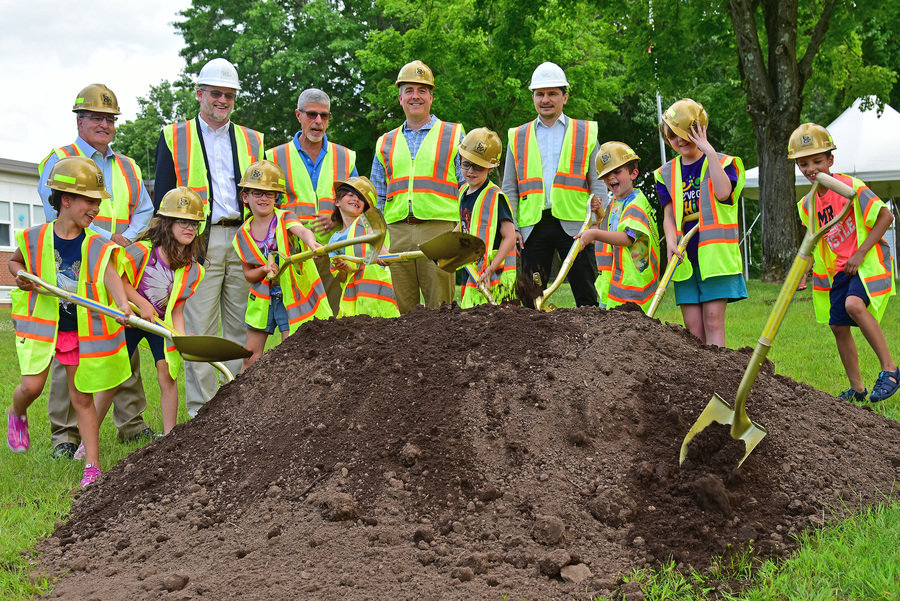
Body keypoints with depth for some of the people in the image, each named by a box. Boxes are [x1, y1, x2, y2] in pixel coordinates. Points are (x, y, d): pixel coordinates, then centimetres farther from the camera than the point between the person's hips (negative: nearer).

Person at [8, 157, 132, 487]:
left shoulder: (97, 246, -7)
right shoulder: (34, 238, -4)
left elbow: (110, 275, -26)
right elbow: (14, 261, 17)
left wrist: (123, 304, -44)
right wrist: (21, 276, -6)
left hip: (81, 329, 0)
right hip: (42, 323, 0)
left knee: (82, 397, 5)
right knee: (31, 386, -10)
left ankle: (93, 466, 11)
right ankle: (17, 415, 28)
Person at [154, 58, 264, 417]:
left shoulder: (251, 141, 17)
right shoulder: (173, 138, 9)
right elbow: (163, 197, 6)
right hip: (197, 244, -2)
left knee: (243, 330, 4)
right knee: (199, 330, -4)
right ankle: (201, 413, 2)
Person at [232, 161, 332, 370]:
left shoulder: (285, 219, -10)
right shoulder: (243, 234, 2)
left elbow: (302, 231, -34)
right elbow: (248, 273, 7)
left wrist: (311, 242, -58)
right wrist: (264, 270, -16)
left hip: (291, 296, -4)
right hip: (262, 298, 4)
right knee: (251, 356, 6)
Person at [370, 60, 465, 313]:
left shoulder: (453, 135, 11)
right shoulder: (386, 143, 19)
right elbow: (377, 198, 21)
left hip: (438, 228, -3)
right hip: (397, 232, 3)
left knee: (440, 309, -5)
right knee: (403, 309, 2)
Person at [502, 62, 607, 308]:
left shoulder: (586, 133, 12)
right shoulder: (518, 137, 15)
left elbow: (598, 180, 10)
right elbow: (510, 188, 14)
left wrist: (597, 201, -10)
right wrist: (511, 227, 3)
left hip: (573, 223, -2)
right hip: (532, 225, 2)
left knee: (586, 297, -2)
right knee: (531, 298, 4)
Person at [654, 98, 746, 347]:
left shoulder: (722, 162, 3)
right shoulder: (666, 174, 14)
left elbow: (723, 192, -18)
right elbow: (669, 214, 6)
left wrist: (710, 151, -15)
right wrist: (671, 242, -13)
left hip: (715, 254, -3)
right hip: (684, 258, 3)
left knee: (713, 321, -8)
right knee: (693, 327, 1)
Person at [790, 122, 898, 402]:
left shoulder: (850, 187, -13)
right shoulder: (807, 204, 7)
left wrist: (860, 254, -18)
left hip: (867, 261, -7)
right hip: (837, 269, 7)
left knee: (854, 304, -32)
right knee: (839, 326, 3)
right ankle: (856, 388, 18)